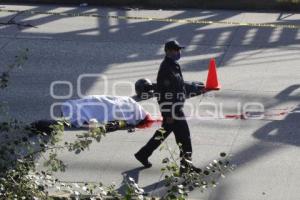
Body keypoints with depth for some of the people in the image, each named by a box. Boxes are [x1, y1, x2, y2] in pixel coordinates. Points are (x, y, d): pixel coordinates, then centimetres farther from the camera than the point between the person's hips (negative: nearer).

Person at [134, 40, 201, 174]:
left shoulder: (174, 65, 12)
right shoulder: (166, 68, -20)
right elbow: (163, 93, -22)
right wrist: (168, 114, -22)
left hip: (176, 106, 10)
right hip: (171, 108, -10)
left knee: (163, 133, 19)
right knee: (183, 136, -5)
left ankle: (143, 154, 29)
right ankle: (186, 165, 3)